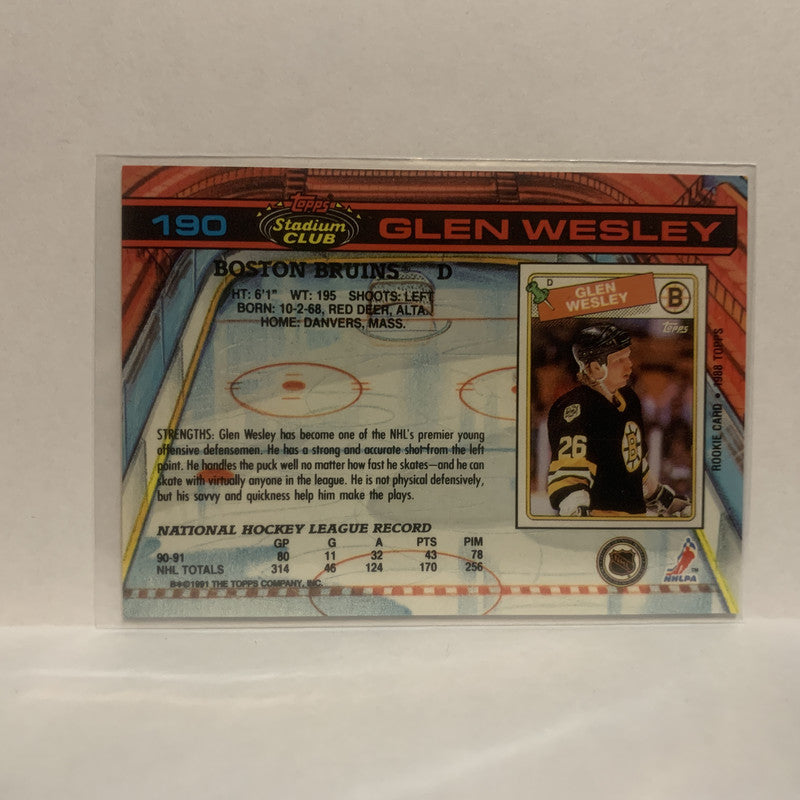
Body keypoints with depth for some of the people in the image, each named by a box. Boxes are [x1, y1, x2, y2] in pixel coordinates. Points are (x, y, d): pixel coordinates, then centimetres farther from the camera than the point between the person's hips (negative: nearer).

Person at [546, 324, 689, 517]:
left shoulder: (629, 399, 11)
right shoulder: (575, 409, -18)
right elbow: (566, 475, -25)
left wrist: (666, 500, 30)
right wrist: (578, 512, -40)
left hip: (635, 511, 8)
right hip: (597, 513, -7)